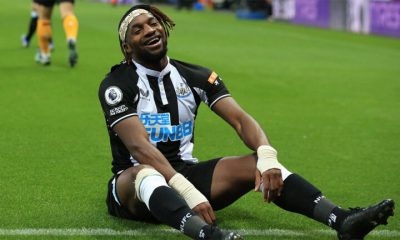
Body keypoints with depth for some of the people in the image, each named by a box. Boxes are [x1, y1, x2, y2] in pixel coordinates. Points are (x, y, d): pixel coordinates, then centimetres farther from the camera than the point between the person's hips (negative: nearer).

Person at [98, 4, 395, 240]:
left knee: (254, 164, -20)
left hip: (186, 172, 4)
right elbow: (140, 147, -24)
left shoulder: (195, 76, 6)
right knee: (145, 172, -40)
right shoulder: (117, 85, -9)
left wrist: (266, 156, -29)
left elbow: (240, 119, -6)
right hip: (134, 181, -4)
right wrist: (188, 192, -38)